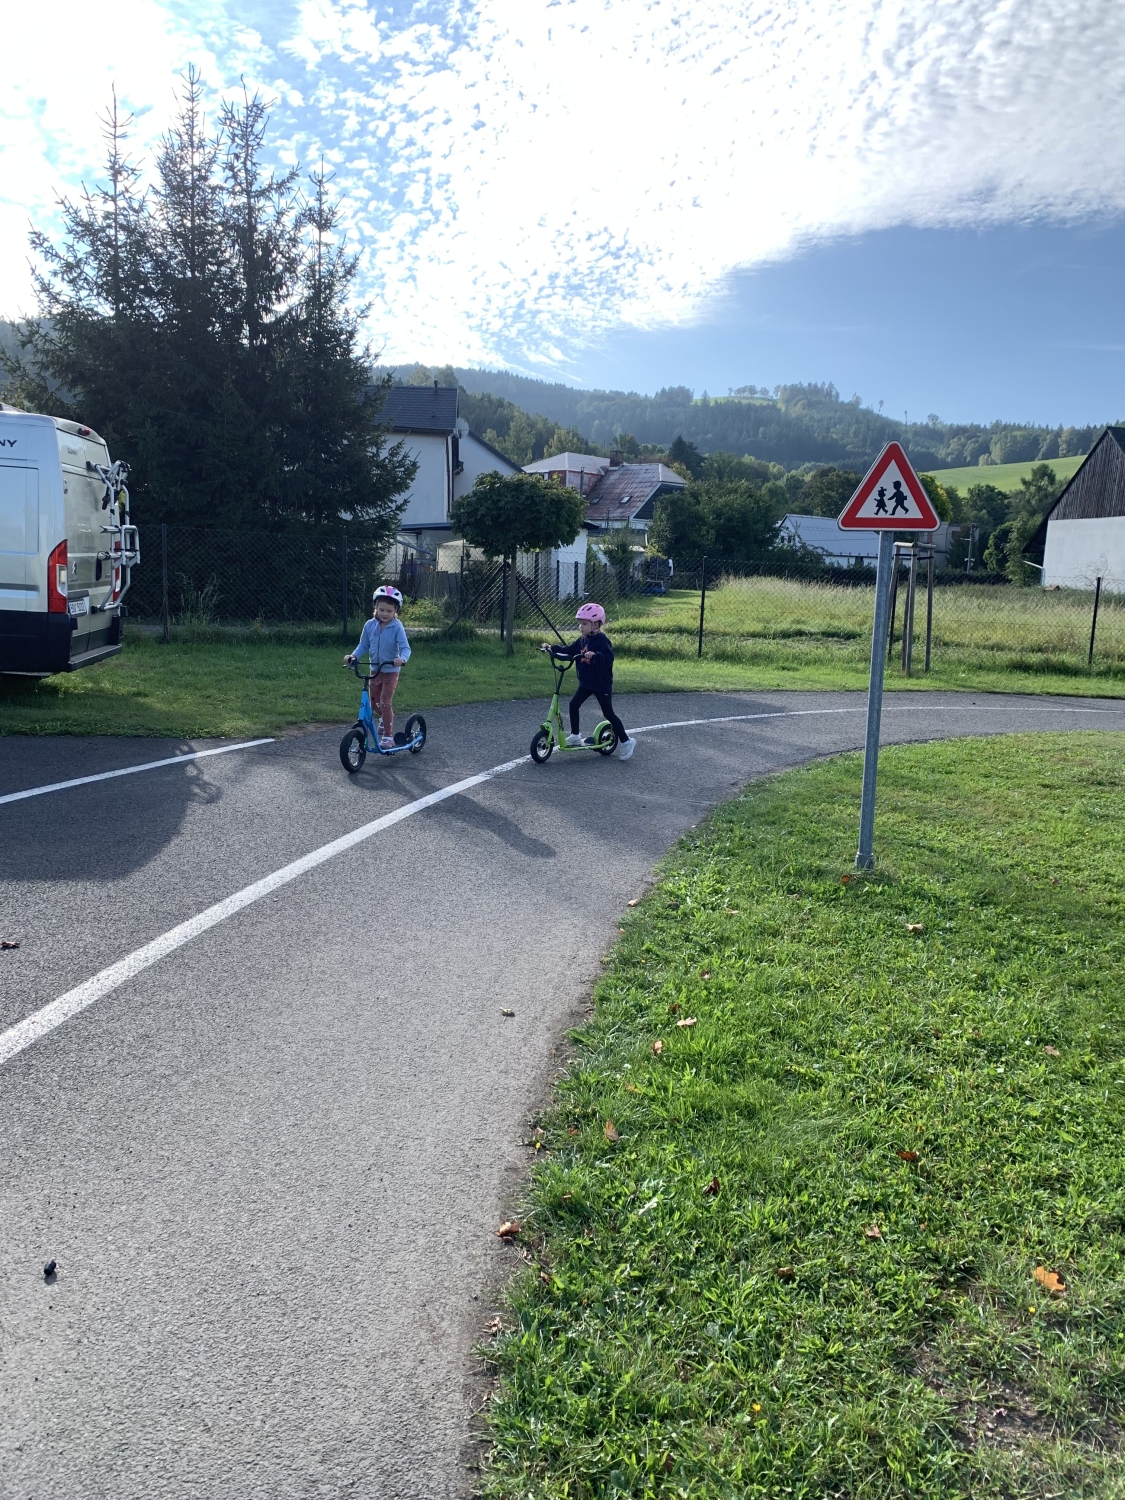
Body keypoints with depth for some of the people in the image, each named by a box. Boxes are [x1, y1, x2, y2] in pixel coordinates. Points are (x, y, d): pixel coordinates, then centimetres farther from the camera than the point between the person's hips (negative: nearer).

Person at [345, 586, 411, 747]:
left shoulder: (397, 627, -17)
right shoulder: (370, 625, -5)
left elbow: (405, 648, -22)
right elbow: (363, 645, 3)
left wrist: (402, 659, -43)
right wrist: (353, 655, -15)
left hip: (391, 671, -5)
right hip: (375, 670, 5)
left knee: (385, 703, -8)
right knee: (374, 703, 13)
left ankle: (388, 736, 4)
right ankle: (387, 719, 44)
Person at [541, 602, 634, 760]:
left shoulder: (602, 641, -19)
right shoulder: (582, 640, 5)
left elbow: (608, 659, -31)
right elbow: (568, 651, 7)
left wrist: (595, 656, -48)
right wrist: (552, 648, -3)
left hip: (602, 685, -7)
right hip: (585, 683, 7)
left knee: (609, 714, -2)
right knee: (574, 704, -1)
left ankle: (626, 742, 9)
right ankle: (575, 735, 13)